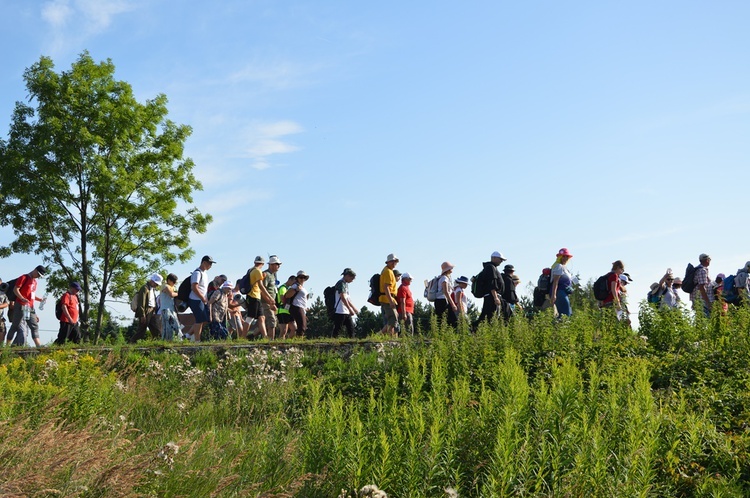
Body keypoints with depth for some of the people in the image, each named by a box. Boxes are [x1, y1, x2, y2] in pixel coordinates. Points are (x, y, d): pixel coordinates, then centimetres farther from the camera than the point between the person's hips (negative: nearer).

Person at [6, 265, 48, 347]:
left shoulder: (35, 281, 20)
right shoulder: (24, 278, -5)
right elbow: (15, 289, -14)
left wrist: (39, 299, 12)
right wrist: (22, 298, -28)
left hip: (31, 307, 9)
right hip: (21, 306, -9)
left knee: (34, 326, 3)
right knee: (16, 326, -7)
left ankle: (39, 346, 0)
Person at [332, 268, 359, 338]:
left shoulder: (345, 284, 18)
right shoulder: (341, 283, -12)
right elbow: (343, 298, -22)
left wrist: (354, 308, 26)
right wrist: (350, 309, -25)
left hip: (346, 312, 10)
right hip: (340, 312, -10)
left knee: (351, 327, 9)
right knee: (337, 330, -8)